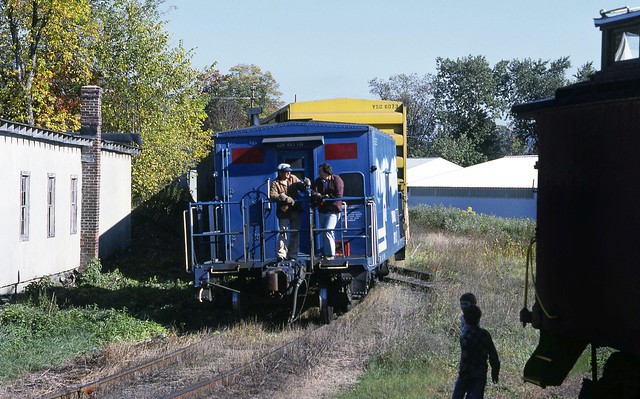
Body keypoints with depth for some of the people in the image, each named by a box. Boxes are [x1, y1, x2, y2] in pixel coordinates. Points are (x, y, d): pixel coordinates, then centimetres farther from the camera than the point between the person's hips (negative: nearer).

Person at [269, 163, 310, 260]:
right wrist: (285, 198, -29)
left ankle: (292, 255, 15)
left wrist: (306, 185, -12)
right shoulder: (276, 183, -4)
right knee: (283, 232, -11)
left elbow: (301, 187, 12)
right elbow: (272, 195, -17)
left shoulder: (293, 179, 9)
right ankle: (281, 254, -10)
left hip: (295, 210, 4)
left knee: (295, 233, 7)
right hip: (283, 211, -4)